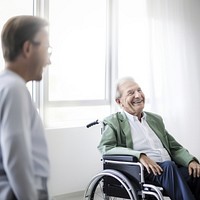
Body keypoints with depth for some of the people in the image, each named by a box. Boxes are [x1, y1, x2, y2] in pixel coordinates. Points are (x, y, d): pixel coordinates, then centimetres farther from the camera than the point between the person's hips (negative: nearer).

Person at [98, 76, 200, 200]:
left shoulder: (155, 119, 24)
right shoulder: (114, 122, 8)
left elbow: (175, 147, 23)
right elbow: (105, 147, -9)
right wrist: (139, 156, -22)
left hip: (170, 169, 5)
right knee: (168, 166, -34)